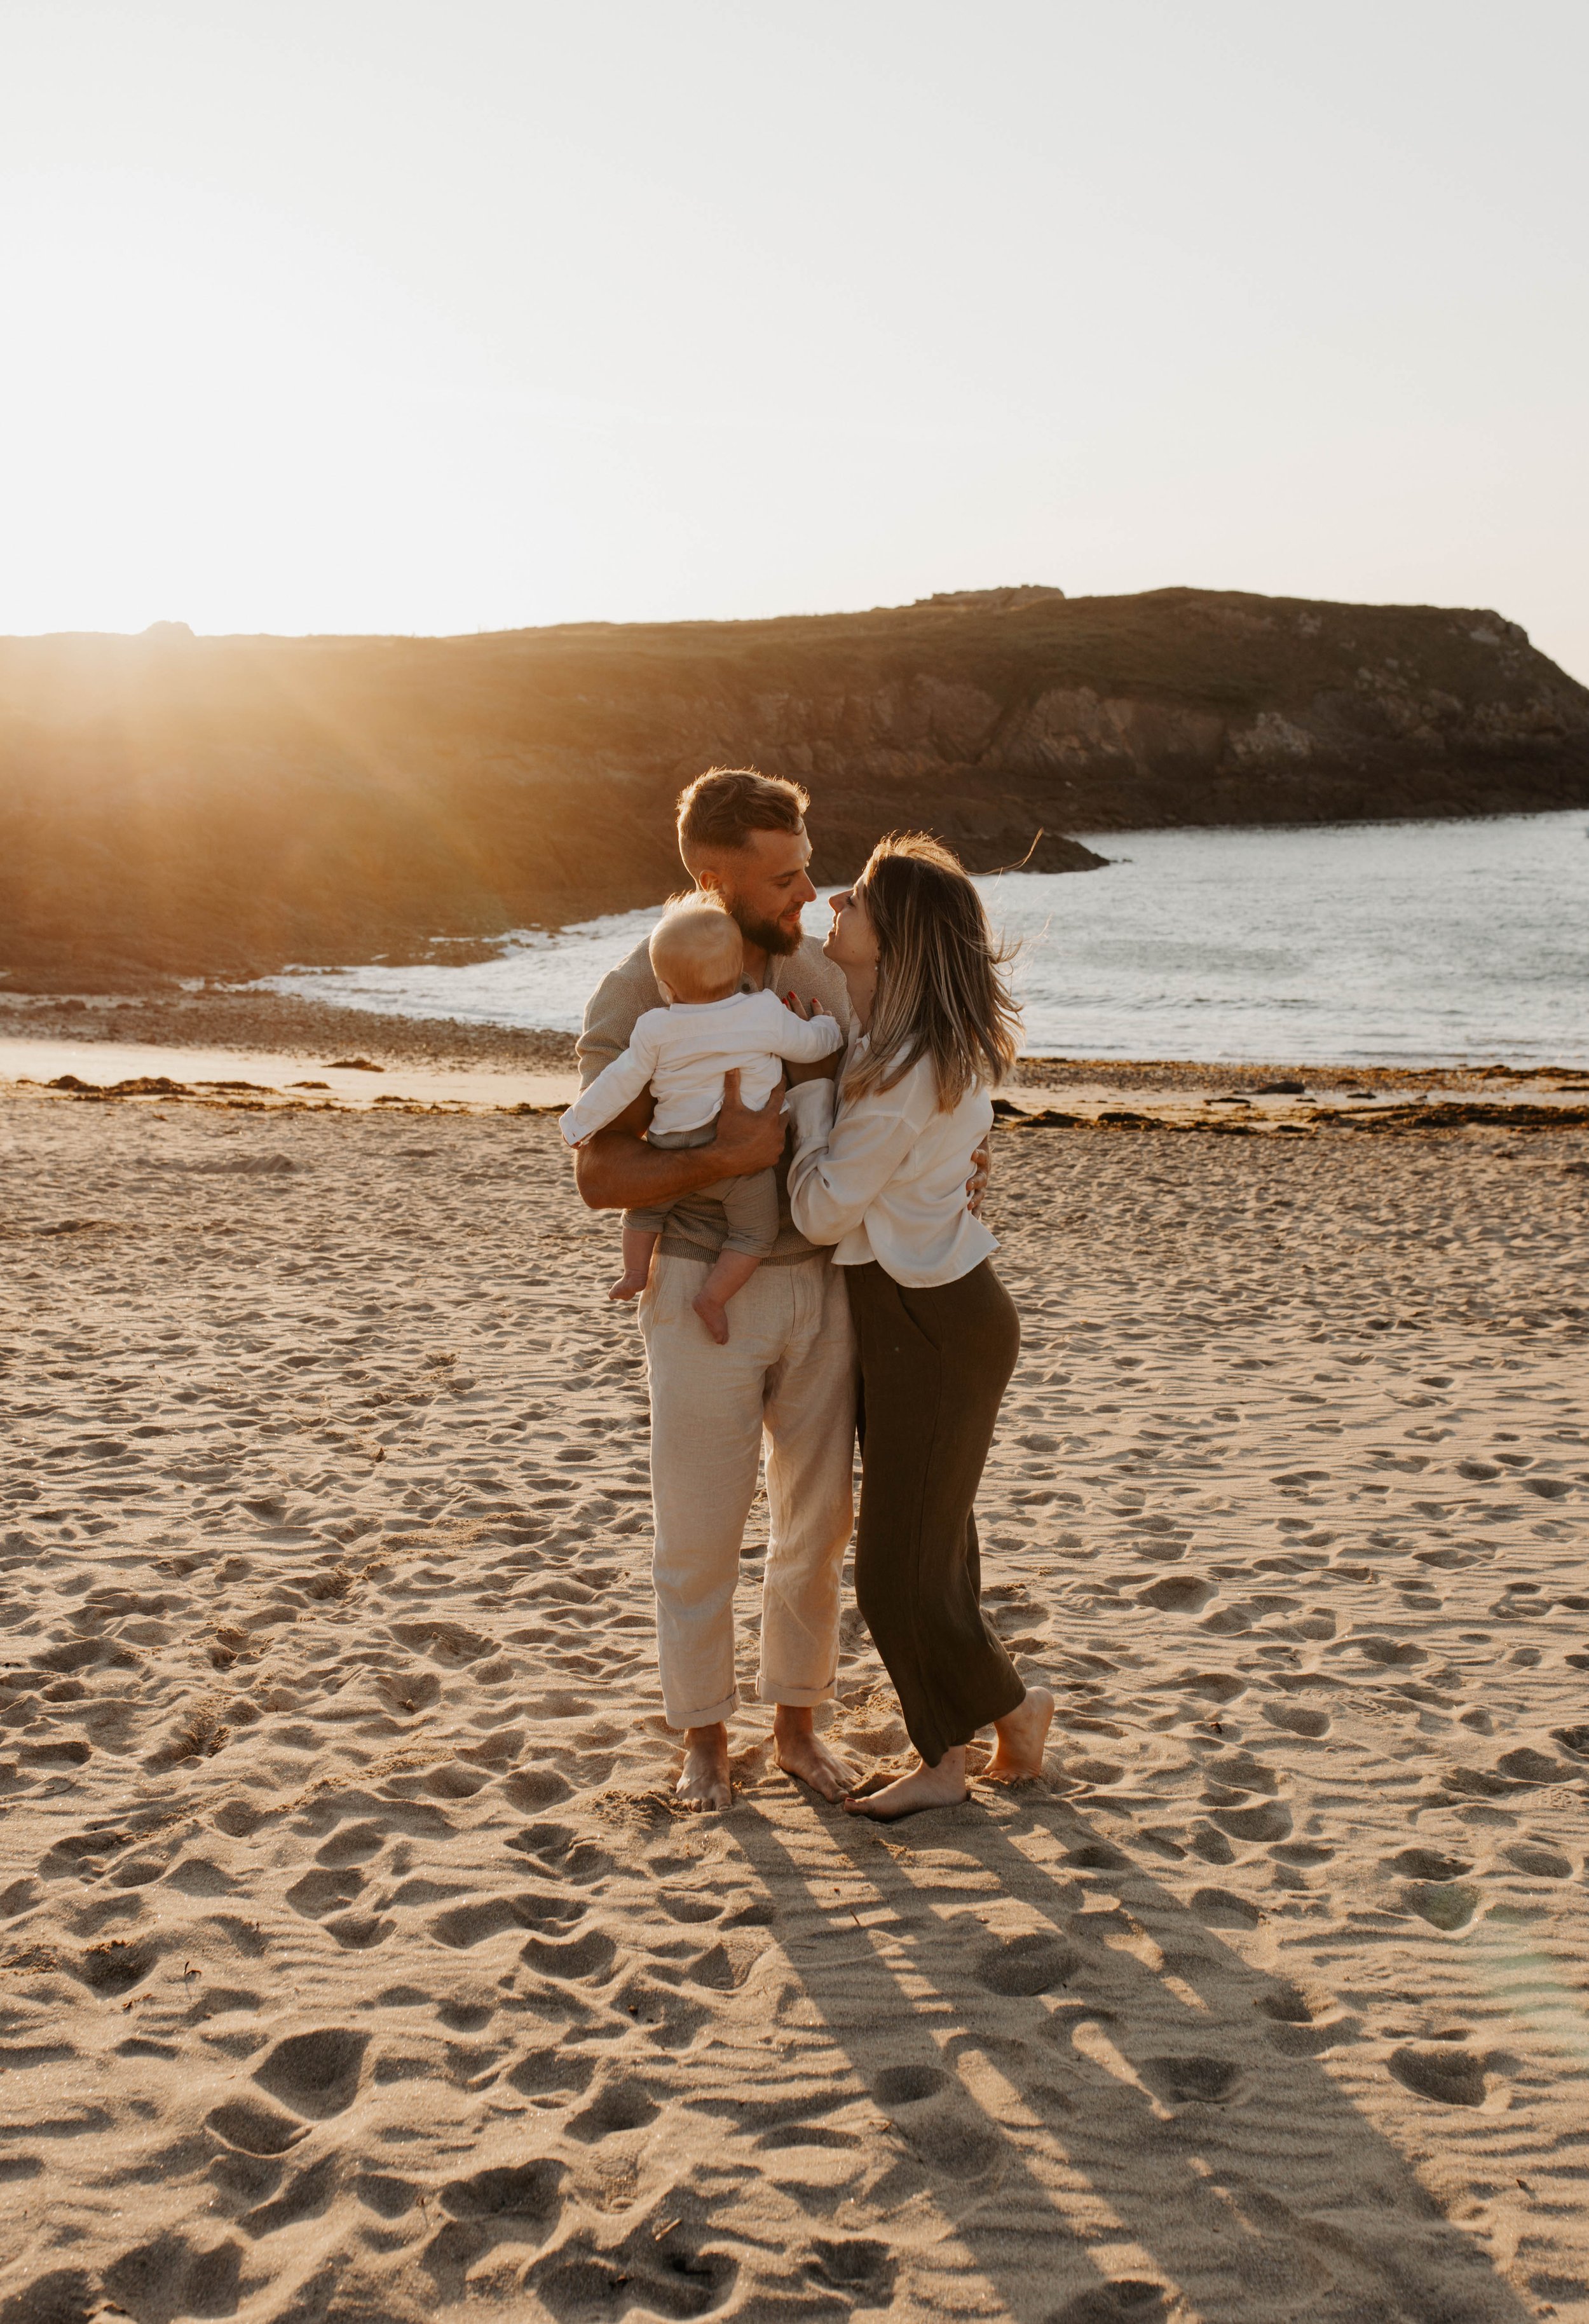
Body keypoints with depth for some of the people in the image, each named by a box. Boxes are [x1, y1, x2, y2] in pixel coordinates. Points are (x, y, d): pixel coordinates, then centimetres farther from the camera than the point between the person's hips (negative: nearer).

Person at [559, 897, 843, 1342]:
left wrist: (579, 1122, 14)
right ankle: (713, 1296, 3)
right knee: (755, 1232, 12)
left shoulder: (654, 1029, -4)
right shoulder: (766, 1014, -6)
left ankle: (636, 1271, 38)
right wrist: (826, 1024, 30)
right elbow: (811, 1043, 7)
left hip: (673, 1151, 2)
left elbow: (622, 1081, 1)